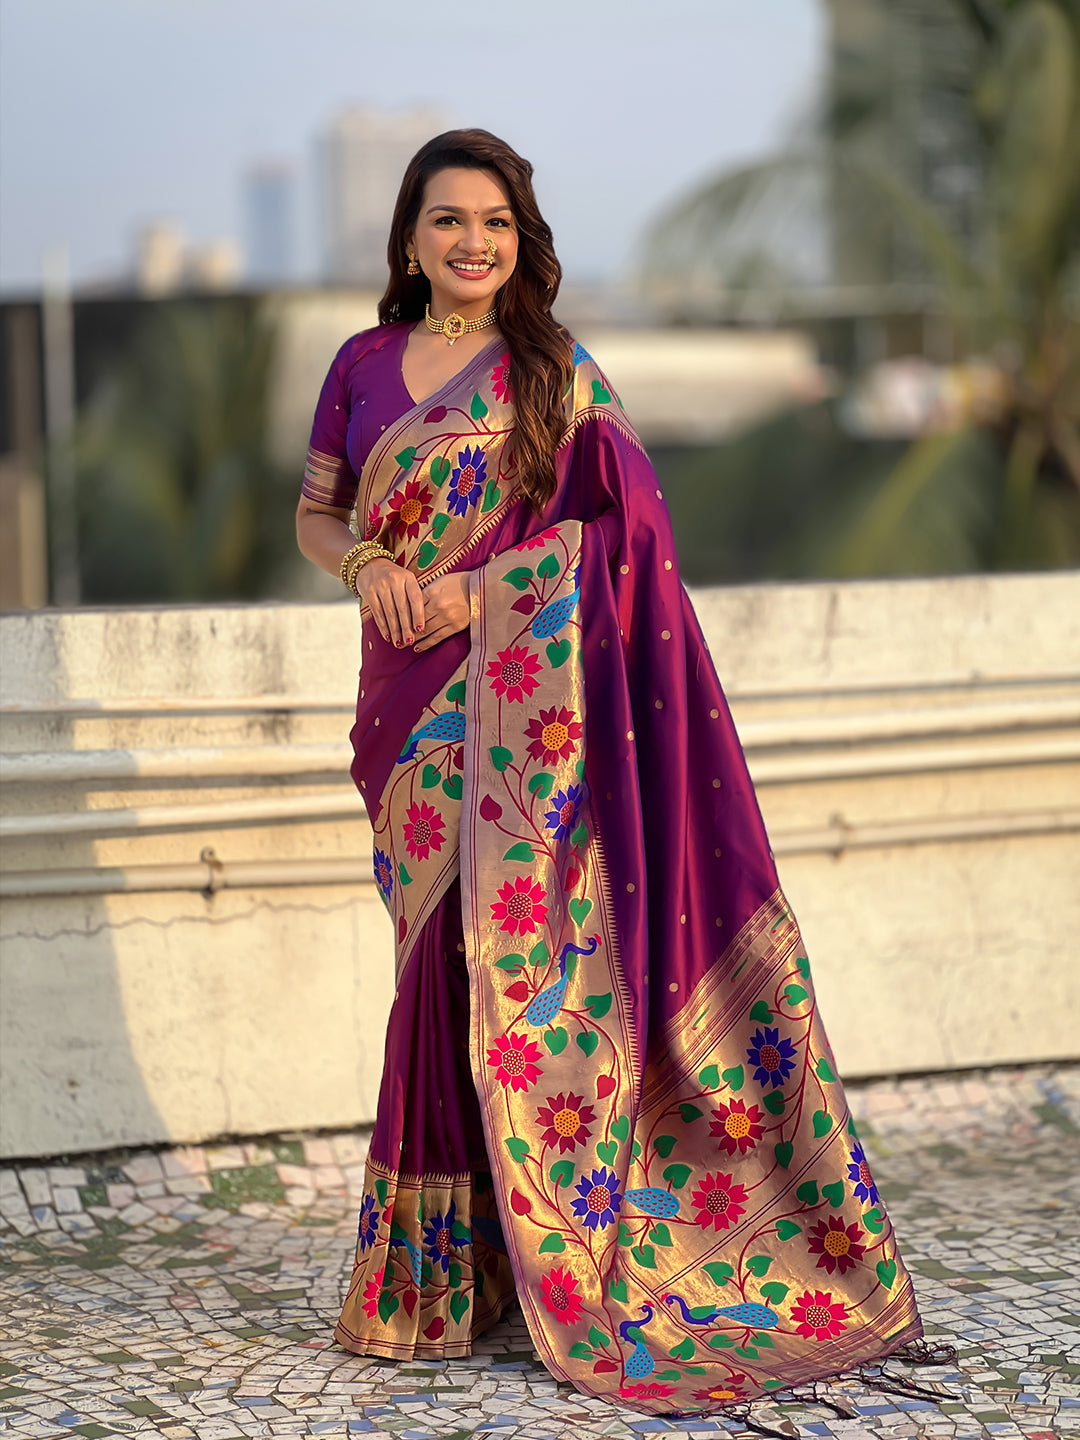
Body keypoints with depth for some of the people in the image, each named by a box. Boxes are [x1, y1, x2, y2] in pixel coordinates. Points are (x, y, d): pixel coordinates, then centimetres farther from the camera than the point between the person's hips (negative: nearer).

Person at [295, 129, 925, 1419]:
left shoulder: (558, 375, 4)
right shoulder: (363, 366, 12)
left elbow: (624, 528, -3)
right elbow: (315, 513, 16)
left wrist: (478, 592, -14)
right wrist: (364, 566, -6)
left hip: (526, 696, -2)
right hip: (414, 703, 3)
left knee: (517, 949, -7)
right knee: (443, 960, 4)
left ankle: (554, 1260, 2)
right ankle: (444, 1263, 14)